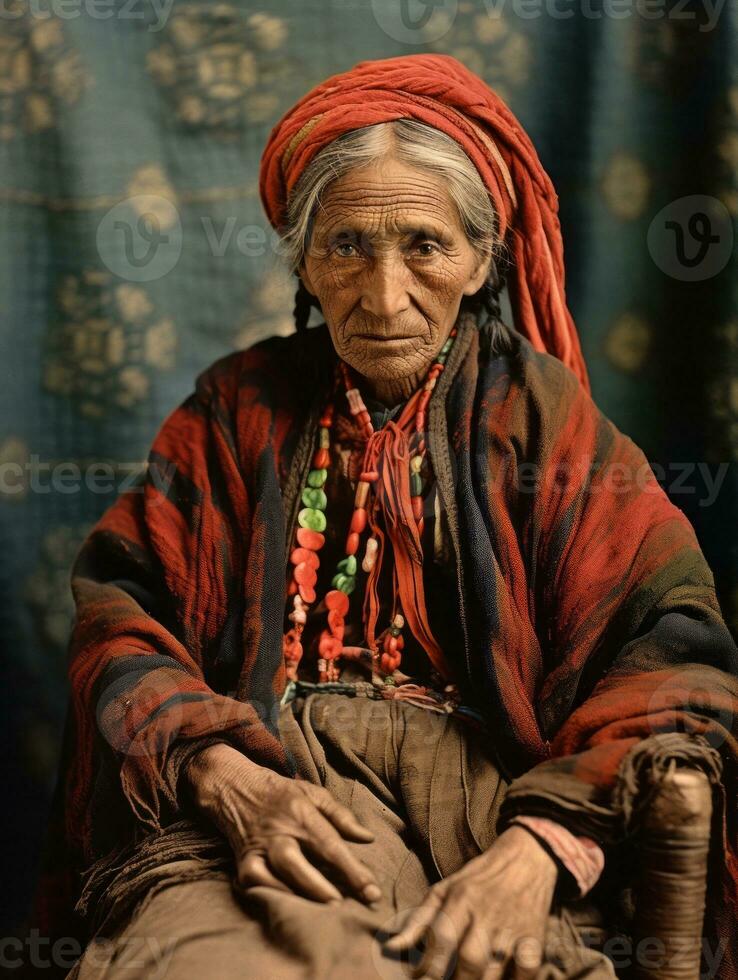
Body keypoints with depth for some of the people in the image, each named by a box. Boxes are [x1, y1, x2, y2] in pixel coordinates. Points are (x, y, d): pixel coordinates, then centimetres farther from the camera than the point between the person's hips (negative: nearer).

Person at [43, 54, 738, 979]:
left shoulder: (537, 410, 7)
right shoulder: (245, 406, 12)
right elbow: (120, 610, 5)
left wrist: (536, 851, -20)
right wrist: (231, 782, -15)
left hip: (492, 785, 0)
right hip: (272, 779, 1)